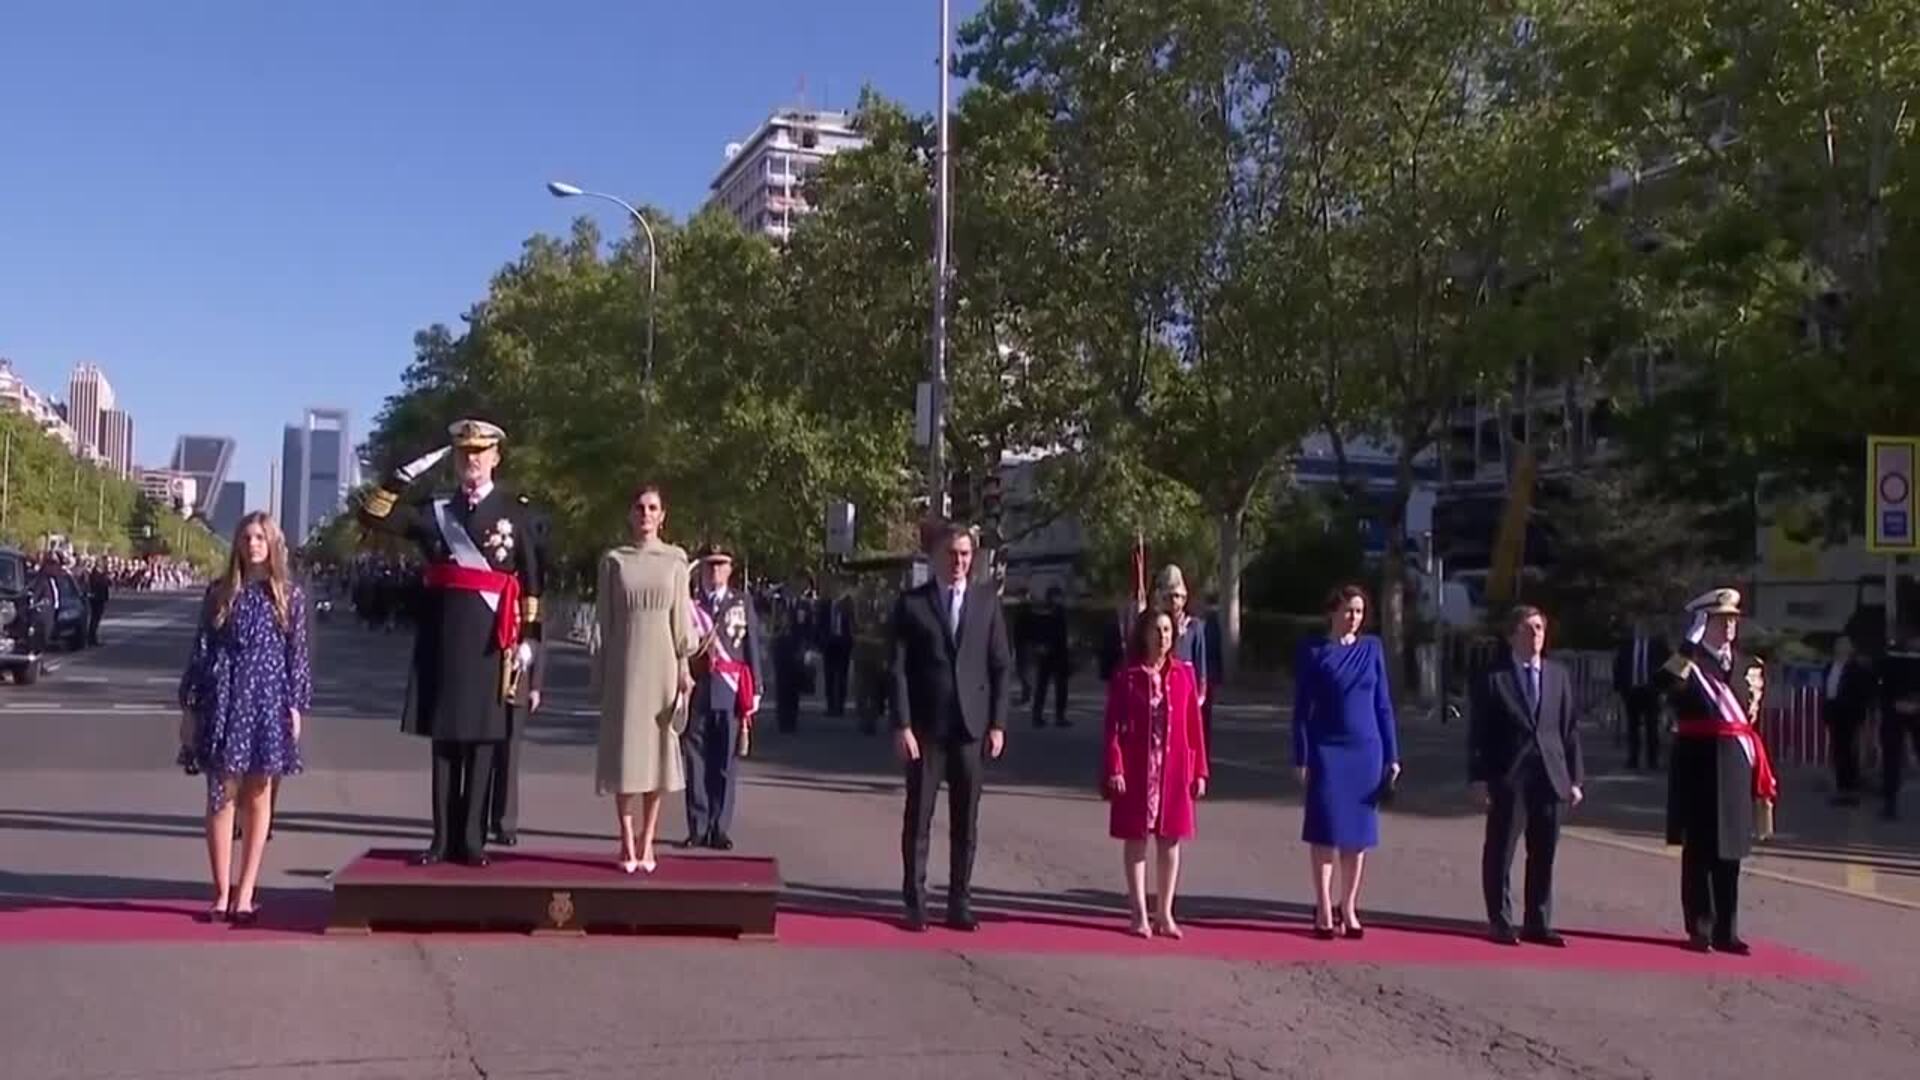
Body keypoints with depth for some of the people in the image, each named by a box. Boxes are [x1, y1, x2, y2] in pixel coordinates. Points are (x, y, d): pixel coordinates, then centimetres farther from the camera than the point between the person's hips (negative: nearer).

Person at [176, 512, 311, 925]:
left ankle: (245, 894, 10)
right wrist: (189, 707, 4)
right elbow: (200, 651, 7)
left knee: (257, 798, 4)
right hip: (223, 700, 0)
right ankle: (222, 893, 8)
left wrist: (296, 706, -1)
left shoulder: (289, 596, 5)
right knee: (222, 797, 1)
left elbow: (296, 655, 5)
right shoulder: (220, 593, 6)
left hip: (268, 702, 0)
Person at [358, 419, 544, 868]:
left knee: (483, 738, 1)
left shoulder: (514, 511, 5)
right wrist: (406, 473, -4)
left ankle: (472, 839, 7)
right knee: (443, 737, 5)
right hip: (444, 634, 2)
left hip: (491, 636, -2)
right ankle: (443, 838, 11)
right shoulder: (433, 511, 11)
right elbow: (372, 516, 4)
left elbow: (531, 580, 2)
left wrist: (528, 636, -5)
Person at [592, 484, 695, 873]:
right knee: (624, 747, -1)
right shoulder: (614, 561, 5)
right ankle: (627, 842, 4)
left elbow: (681, 616, 5)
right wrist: (600, 672, 2)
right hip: (625, 663, 0)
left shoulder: (675, 560, 5)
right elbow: (603, 618, 5)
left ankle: (647, 842, 8)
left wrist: (684, 666, 0)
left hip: (661, 662, 0)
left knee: (657, 748, 2)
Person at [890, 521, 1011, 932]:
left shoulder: (987, 602, 8)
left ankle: (959, 903, 12)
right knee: (918, 819, 3)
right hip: (926, 727, -2)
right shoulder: (911, 603, 1)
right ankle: (915, 902, 10)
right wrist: (901, 725, -10)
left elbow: (1001, 665, 7)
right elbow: (898, 668, -2)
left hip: (972, 727, 2)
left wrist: (998, 723, 1)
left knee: (965, 821, 5)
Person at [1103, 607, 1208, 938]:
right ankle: (1140, 914, 13)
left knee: (1170, 840, 6)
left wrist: (1199, 771, 2)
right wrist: (1114, 769, -12)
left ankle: (1165, 913, 16)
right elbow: (1113, 727, -4)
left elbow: (1194, 725, 4)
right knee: (1136, 839, 4)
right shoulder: (1126, 677, -4)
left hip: (1174, 771, 2)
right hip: (1136, 771, -2)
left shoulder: (1183, 674, 3)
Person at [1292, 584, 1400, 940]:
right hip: (1327, 750, -2)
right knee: (1326, 830, 1)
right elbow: (1301, 707, -1)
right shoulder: (1312, 651, -2)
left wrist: (1392, 755, 5)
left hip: (1366, 750, 2)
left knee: (1358, 830, 6)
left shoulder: (1371, 648, 5)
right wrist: (1301, 757, -5)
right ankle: (1324, 910, 8)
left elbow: (1383, 704, 7)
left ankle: (1348, 907, 16)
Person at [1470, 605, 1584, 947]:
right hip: (1508, 777, -4)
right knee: (1500, 852, 2)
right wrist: (1479, 777, -9)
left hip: (1550, 776, 4)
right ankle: (1500, 922, 12)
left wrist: (1575, 778, 6)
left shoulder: (1559, 674, 11)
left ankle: (1537, 923, 16)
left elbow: (1570, 729, 11)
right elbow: (1478, 733, -3)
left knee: (1544, 854, 8)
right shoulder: (1492, 677, -2)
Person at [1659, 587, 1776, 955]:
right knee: (1699, 849, 1)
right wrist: (1692, 639, -31)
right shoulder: (1688, 660, -6)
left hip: (1734, 764, 5)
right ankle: (1700, 929, 9)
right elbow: (1664, 683, -29)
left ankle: (1726, 931, 14)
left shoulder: (1745, 663, 13)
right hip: (1699, 763, -5)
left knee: (1730, 849, 8)